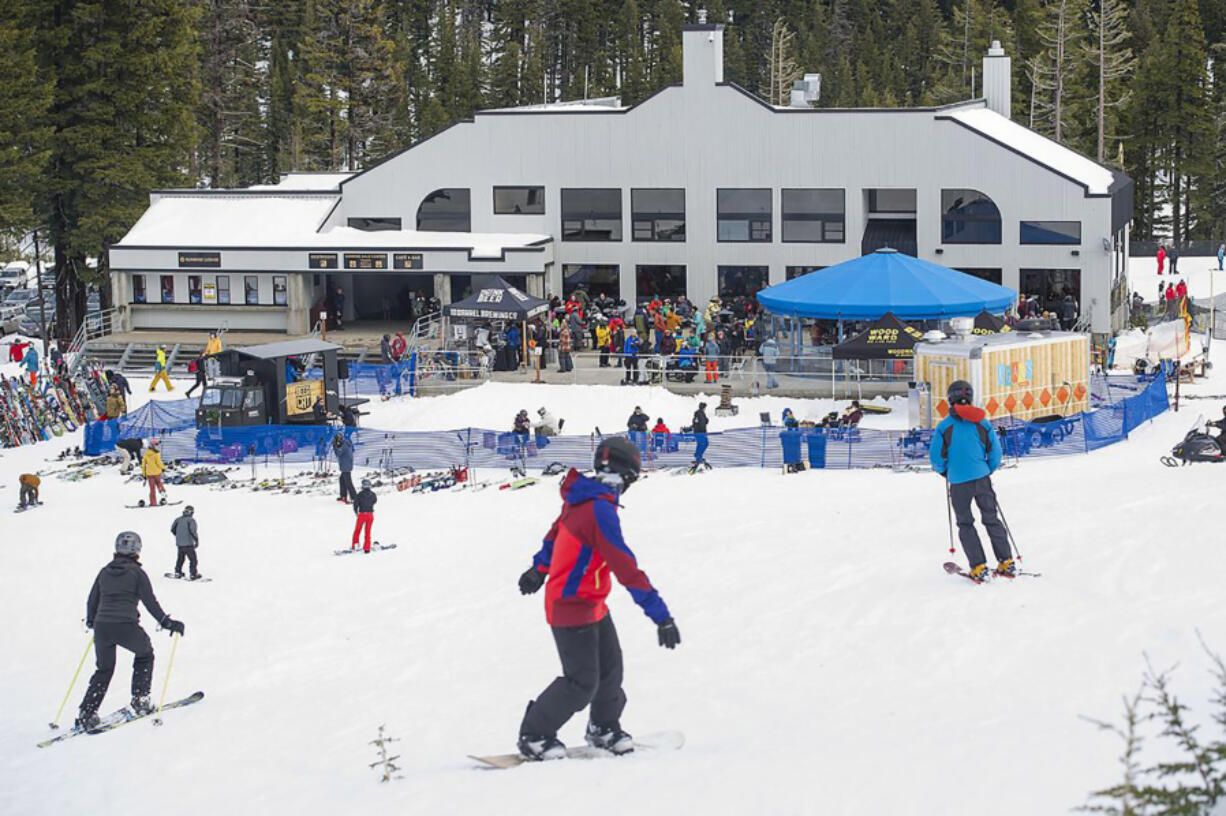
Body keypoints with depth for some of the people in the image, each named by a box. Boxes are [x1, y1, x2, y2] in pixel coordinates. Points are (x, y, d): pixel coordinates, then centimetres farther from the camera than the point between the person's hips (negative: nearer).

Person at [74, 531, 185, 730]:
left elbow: (92, 601, 20)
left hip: (101, 626, 4)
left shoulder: (105, 572, 14)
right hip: (126, 627, -4)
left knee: (104, 670, 18)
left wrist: (90, 621, 37)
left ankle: (86, 714, 6)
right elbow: (150, 602, -5)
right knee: (144, 654, 24)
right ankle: (140, 700, 18)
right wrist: (167, 623, 1)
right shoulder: (136, 572, -1)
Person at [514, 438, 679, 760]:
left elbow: (557, 532, 22)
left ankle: (603, 728, 33)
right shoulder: (601, 510, -28)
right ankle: (534, 736, 9)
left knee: (610, 669, 14)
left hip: (592, 604, 10)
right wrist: (661, 616, -30)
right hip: (572, 607, -10)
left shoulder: (581, 498, 2)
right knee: (582, 682, -5)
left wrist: (539, 569, 41)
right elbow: (626, 569, -31)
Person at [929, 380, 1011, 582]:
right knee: (992, 520, 14)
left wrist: (945, 472, 15)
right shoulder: (983, 423, 1)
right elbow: (995, 454, 3)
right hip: (982, 479, 2)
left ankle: (979, 567, 1)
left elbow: (936, 457, -5)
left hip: (958, 482, -2)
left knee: (965, 524, 10)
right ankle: (1006, 563, 12)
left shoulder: (945, 426, -8)